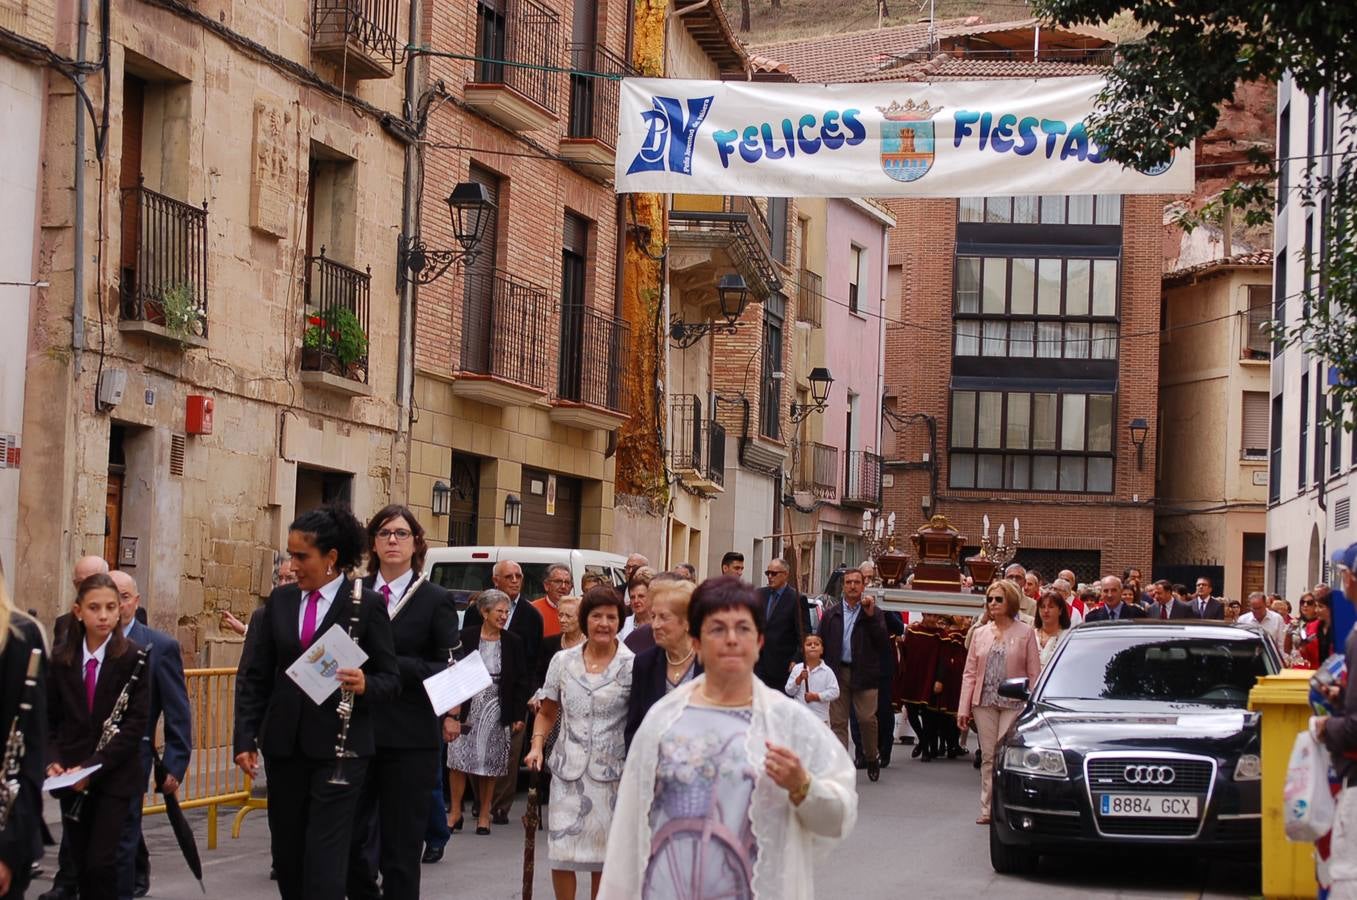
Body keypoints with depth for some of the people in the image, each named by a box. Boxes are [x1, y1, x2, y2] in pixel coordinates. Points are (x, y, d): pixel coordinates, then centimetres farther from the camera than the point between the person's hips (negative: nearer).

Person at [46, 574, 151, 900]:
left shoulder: (133, 658, -7)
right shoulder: (62, 659, 4)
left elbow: (136, 724, -11)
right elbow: (50, 720, 9)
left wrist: (94, 766, -17)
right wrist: (54, 760, -9)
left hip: (115, 778, -3)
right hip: (72, 778, 3)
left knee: (100, 862, -12)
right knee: (81, 864, 7)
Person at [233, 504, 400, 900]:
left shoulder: (367, 605, -4)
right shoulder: (281, 600, 8)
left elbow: (391, 680, -2)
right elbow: (255, 676, 10)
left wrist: (365, 685, -23)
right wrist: (245, 738, 4)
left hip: (339, 747, -5)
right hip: (284, 744, 5)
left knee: (325, 856, -8)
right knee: (287, 852, 9)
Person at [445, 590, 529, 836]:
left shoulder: (513, 642, 2)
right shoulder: (466, 637, -3)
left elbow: (522, 680, 5)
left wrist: (518, 715, 0)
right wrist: (451, 712, -9)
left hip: (497, 709, 1)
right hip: (468, 707, -1)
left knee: (490, 764, 5)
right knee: (459, 759, -3)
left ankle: (484, 814, 16)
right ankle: (456, 812, 7)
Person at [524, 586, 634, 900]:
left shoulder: (632, 665, -2)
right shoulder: (563, 661, 6)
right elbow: (547, 713, 16)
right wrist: (537, 746, 0)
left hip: (612, 772, -2)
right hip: (568, 769, 2)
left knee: (604, 856, 4)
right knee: (561, 852, -4)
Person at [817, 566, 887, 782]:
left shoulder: (874, 613, 6)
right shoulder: (831, 615, 13)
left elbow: (882, 641, -6)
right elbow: (821, 644, 11)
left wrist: (871, 616, -14)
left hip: (864, 674, -2)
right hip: (838, 673, 2)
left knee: (867, 718, -7)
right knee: (838, 721, 1)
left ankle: (873, 757, 16)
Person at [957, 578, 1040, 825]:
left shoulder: (1026, 633, 1)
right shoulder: (981, 634, 12)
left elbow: (1034, 674, -1)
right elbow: (970, 673, 11)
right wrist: (963, 708, 5)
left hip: (1013, 704, -4)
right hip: (984, 702, 4)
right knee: (988, 758, 5)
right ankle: (988, 809, 9)